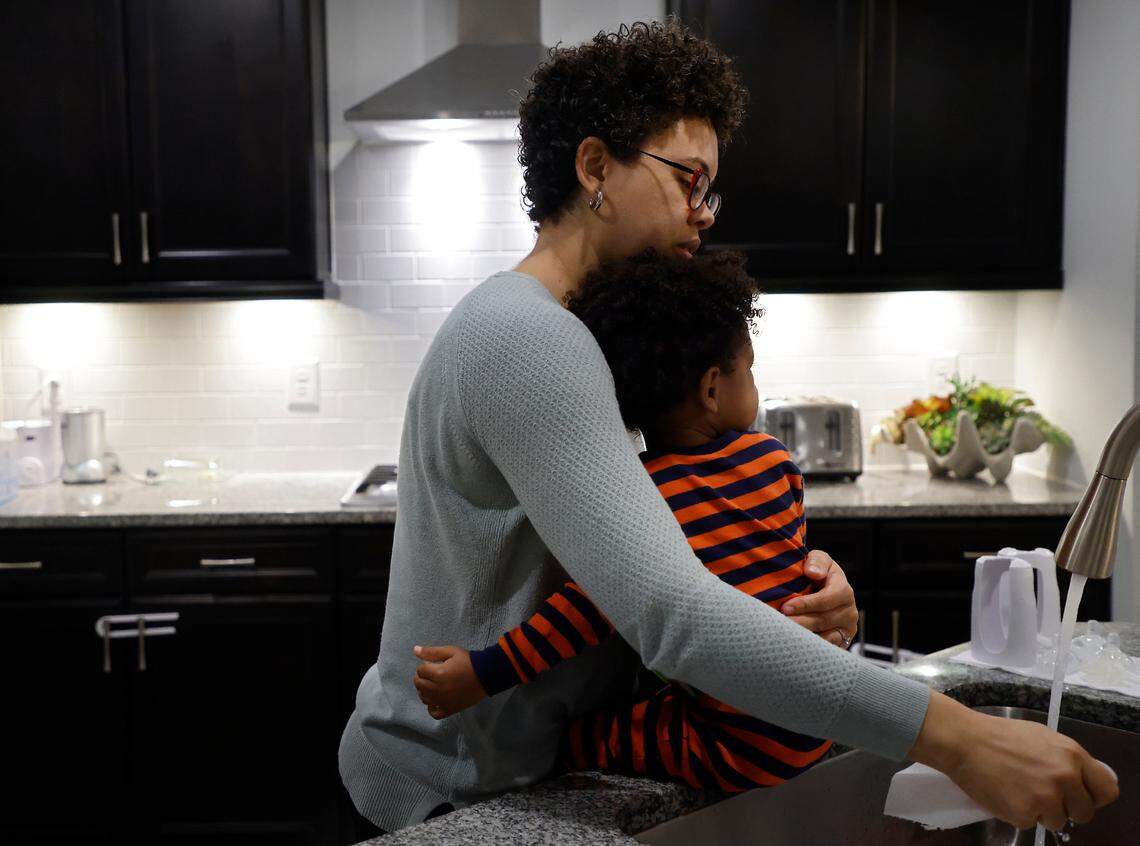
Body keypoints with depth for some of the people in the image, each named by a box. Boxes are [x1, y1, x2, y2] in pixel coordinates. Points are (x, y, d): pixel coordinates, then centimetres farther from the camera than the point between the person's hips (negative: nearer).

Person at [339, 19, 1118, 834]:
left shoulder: (541, 331, 9)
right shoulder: (527, 340, -24)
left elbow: (645, 546, 7)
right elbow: (670, 611, -35)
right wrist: (952, 736, -34)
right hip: (458, 790, -9)